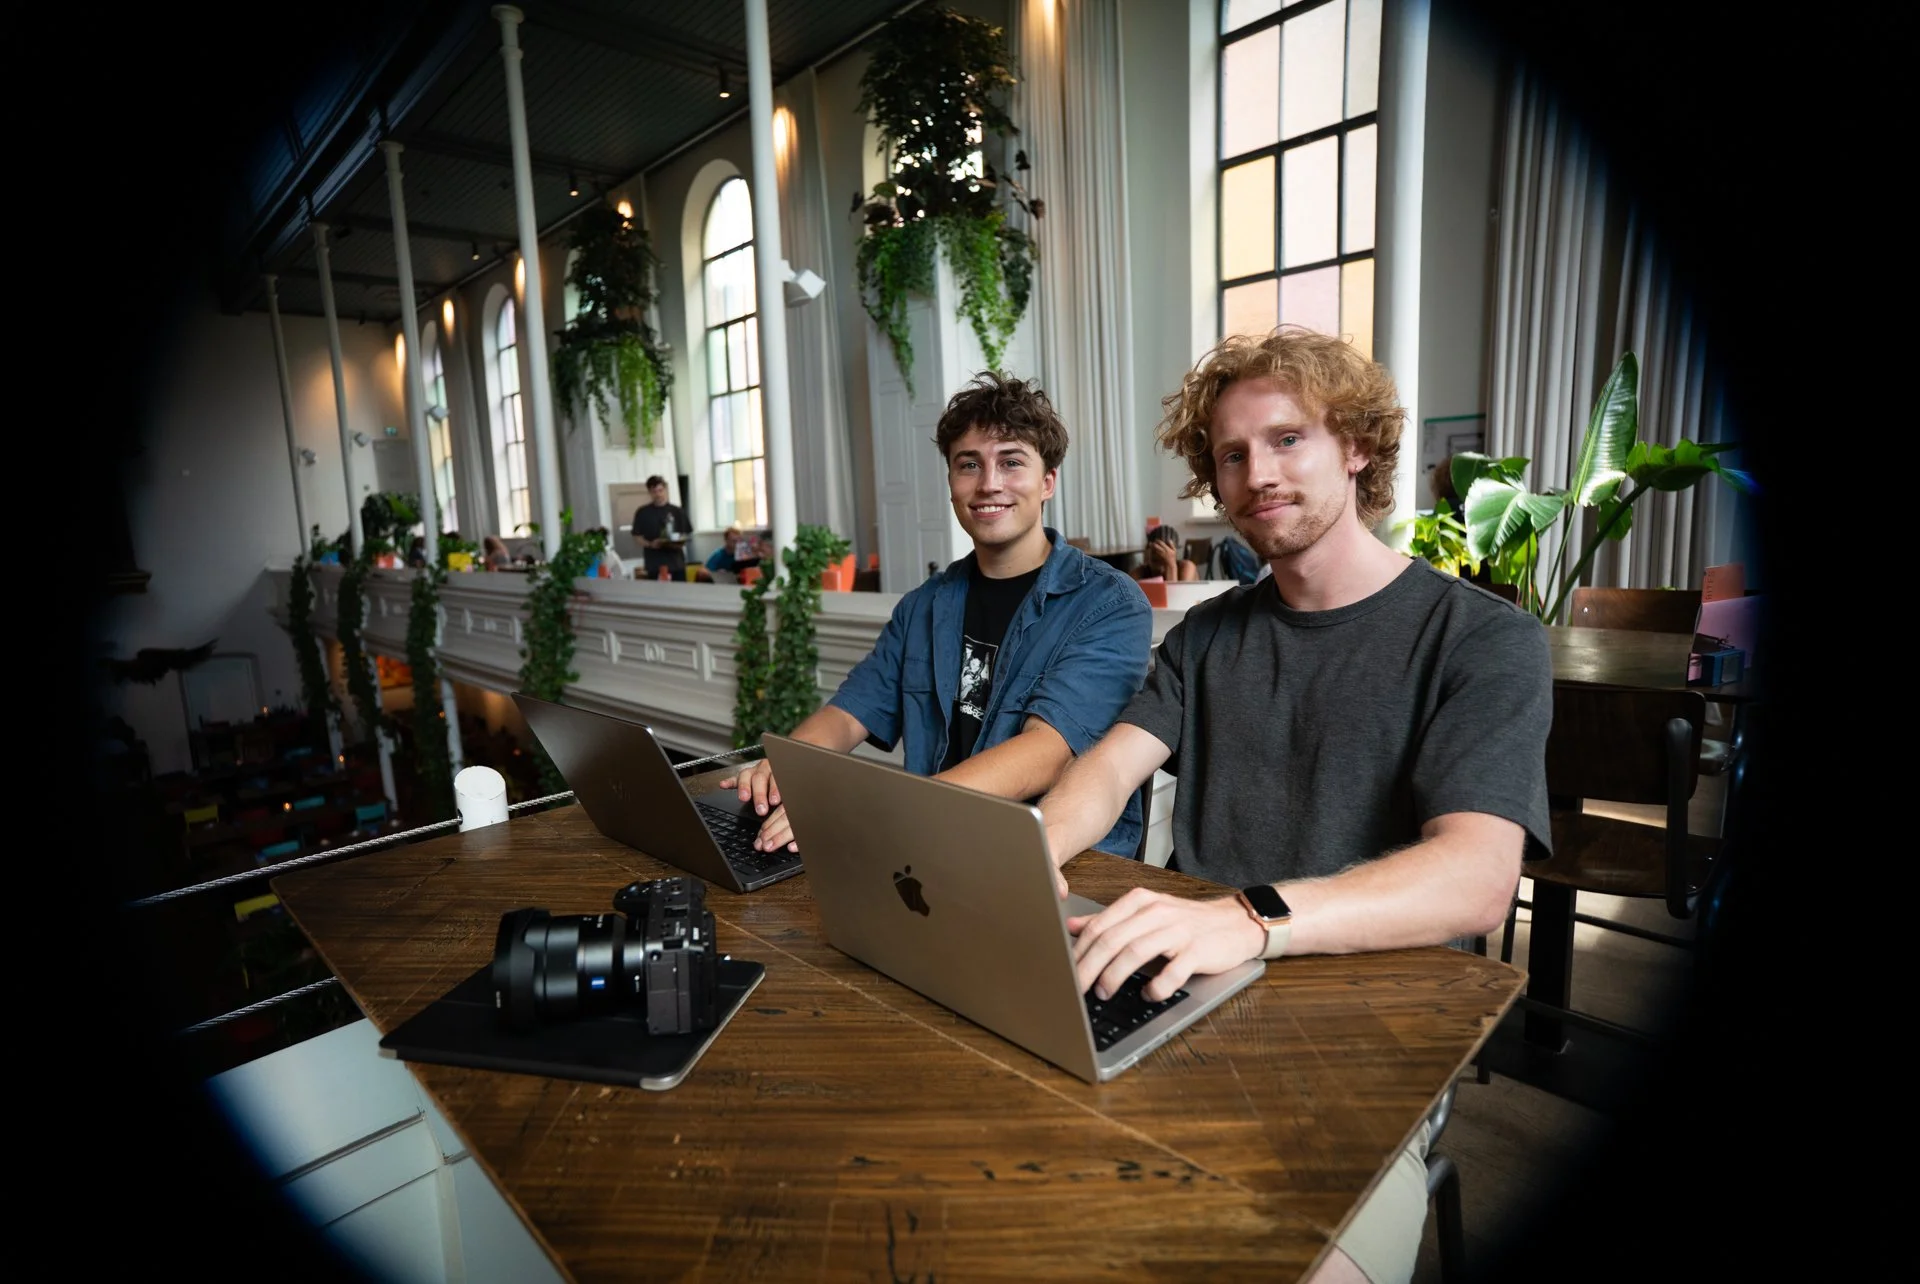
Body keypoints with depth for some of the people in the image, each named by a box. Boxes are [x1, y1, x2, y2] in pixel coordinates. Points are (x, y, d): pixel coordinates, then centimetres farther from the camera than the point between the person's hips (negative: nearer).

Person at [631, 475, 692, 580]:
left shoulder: (677, 511, 7)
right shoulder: (642, 512, 4)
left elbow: (686, 534, 11)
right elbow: (636, 537, 4)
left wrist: (680, 542, -11)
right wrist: (650, 544, -15)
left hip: (677, 563, 2)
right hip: (654, 565, -2)